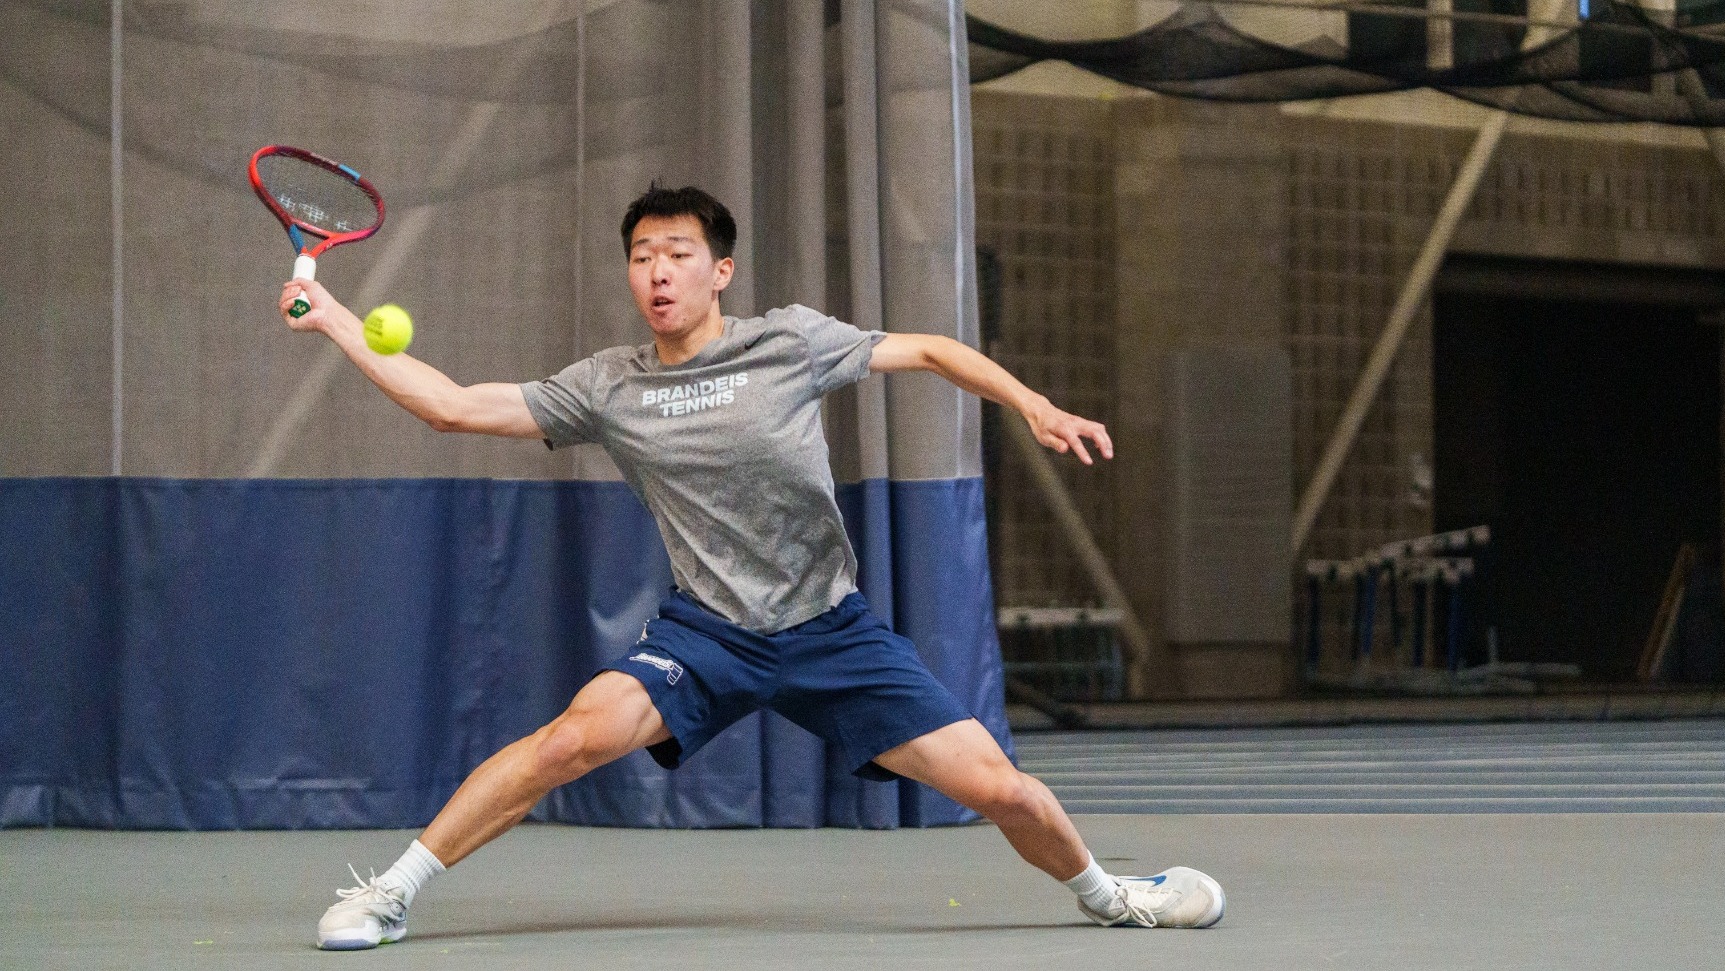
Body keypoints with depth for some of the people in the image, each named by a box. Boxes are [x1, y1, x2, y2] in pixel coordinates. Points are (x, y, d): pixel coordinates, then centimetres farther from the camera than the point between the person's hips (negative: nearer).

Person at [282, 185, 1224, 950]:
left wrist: (1035, 407, -5)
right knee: (577, 735, -27)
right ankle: (391, 891, -15)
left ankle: (1104, 895, 25)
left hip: (833, 631, 0)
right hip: (706, 632, 0)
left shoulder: (790, 341, -5)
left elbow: (929, 350, 6)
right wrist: (337, 320, -5)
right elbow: (454, 405, 0)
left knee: (999, 789, -7)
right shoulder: (606, 387, -2)